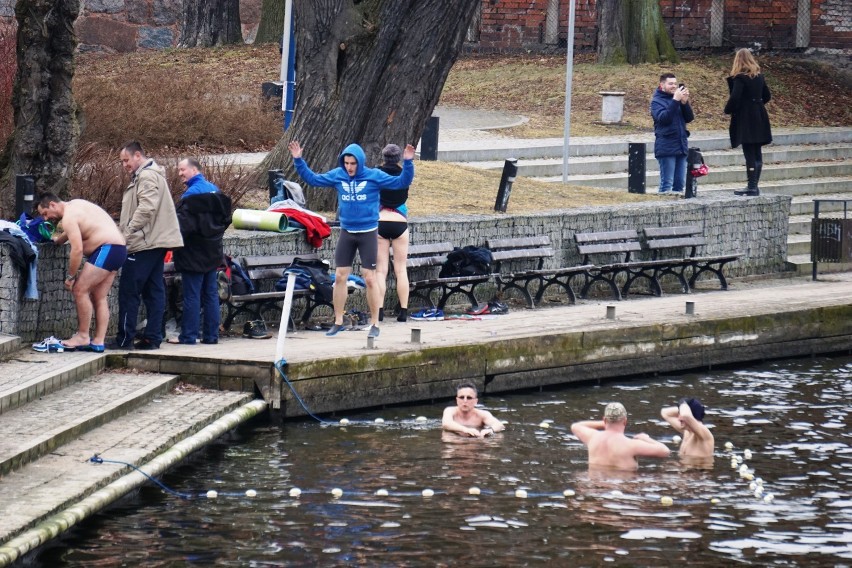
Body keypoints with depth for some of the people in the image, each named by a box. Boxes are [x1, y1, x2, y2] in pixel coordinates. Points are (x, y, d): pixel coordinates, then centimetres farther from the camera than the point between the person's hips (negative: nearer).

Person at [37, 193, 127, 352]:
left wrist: (70, 277, -14)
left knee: (80, 290, -9)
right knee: (99, 297, 10)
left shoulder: (69, 217, -13)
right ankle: (98, 341, 7)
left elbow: (77, 249, -21)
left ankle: (83, 336, -5)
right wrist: (57, 240, 48)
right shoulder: (74, 205, 17)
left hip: (107, 250, -11)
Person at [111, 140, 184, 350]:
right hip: (156, 242, 11)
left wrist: (129, 231, -20)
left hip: (144, 244, -11)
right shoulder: (152, 175, 21)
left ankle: (125, 339, -6)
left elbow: (146, 208, -23)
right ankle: (152, 338, 9)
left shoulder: (147, 177, -12)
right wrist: (128, 232, 15)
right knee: (154, 291, 8)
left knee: (128, 291, -7)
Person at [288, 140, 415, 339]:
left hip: (368, 233, -3)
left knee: (370, 279, -2)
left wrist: (407, 163, -24)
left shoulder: (374, 176, -8)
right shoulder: (337, 175, 0)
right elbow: (313, 179, 9)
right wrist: (298, 160, 2)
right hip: (346, 233, 3)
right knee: (340, 277, 4)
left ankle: (375, 324, 8)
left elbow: (402, 182, -11)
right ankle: (338, 322, 15)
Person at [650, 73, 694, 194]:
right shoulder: (657, 101, -2)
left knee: (680, 183, 7)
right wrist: (675, 101, -23)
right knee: (666, 184, -6)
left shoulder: (677, 97, 12)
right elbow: (663, 118, -19)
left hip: (681, 146, 6)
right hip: (666, 147, -6)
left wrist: (685, 102, -10)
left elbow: (689, 118, 6)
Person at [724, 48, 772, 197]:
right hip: (759, 118, 7)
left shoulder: (739, 78, -13)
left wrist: (728, 110, -3)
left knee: (750, 154, -6)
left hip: (745, 119, -7)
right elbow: (767, 96, 18)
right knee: (757, 153, 11)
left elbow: (735, 98, -21)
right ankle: (754, 185, 16)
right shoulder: (759, 77, 9)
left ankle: (752, 187, -7)